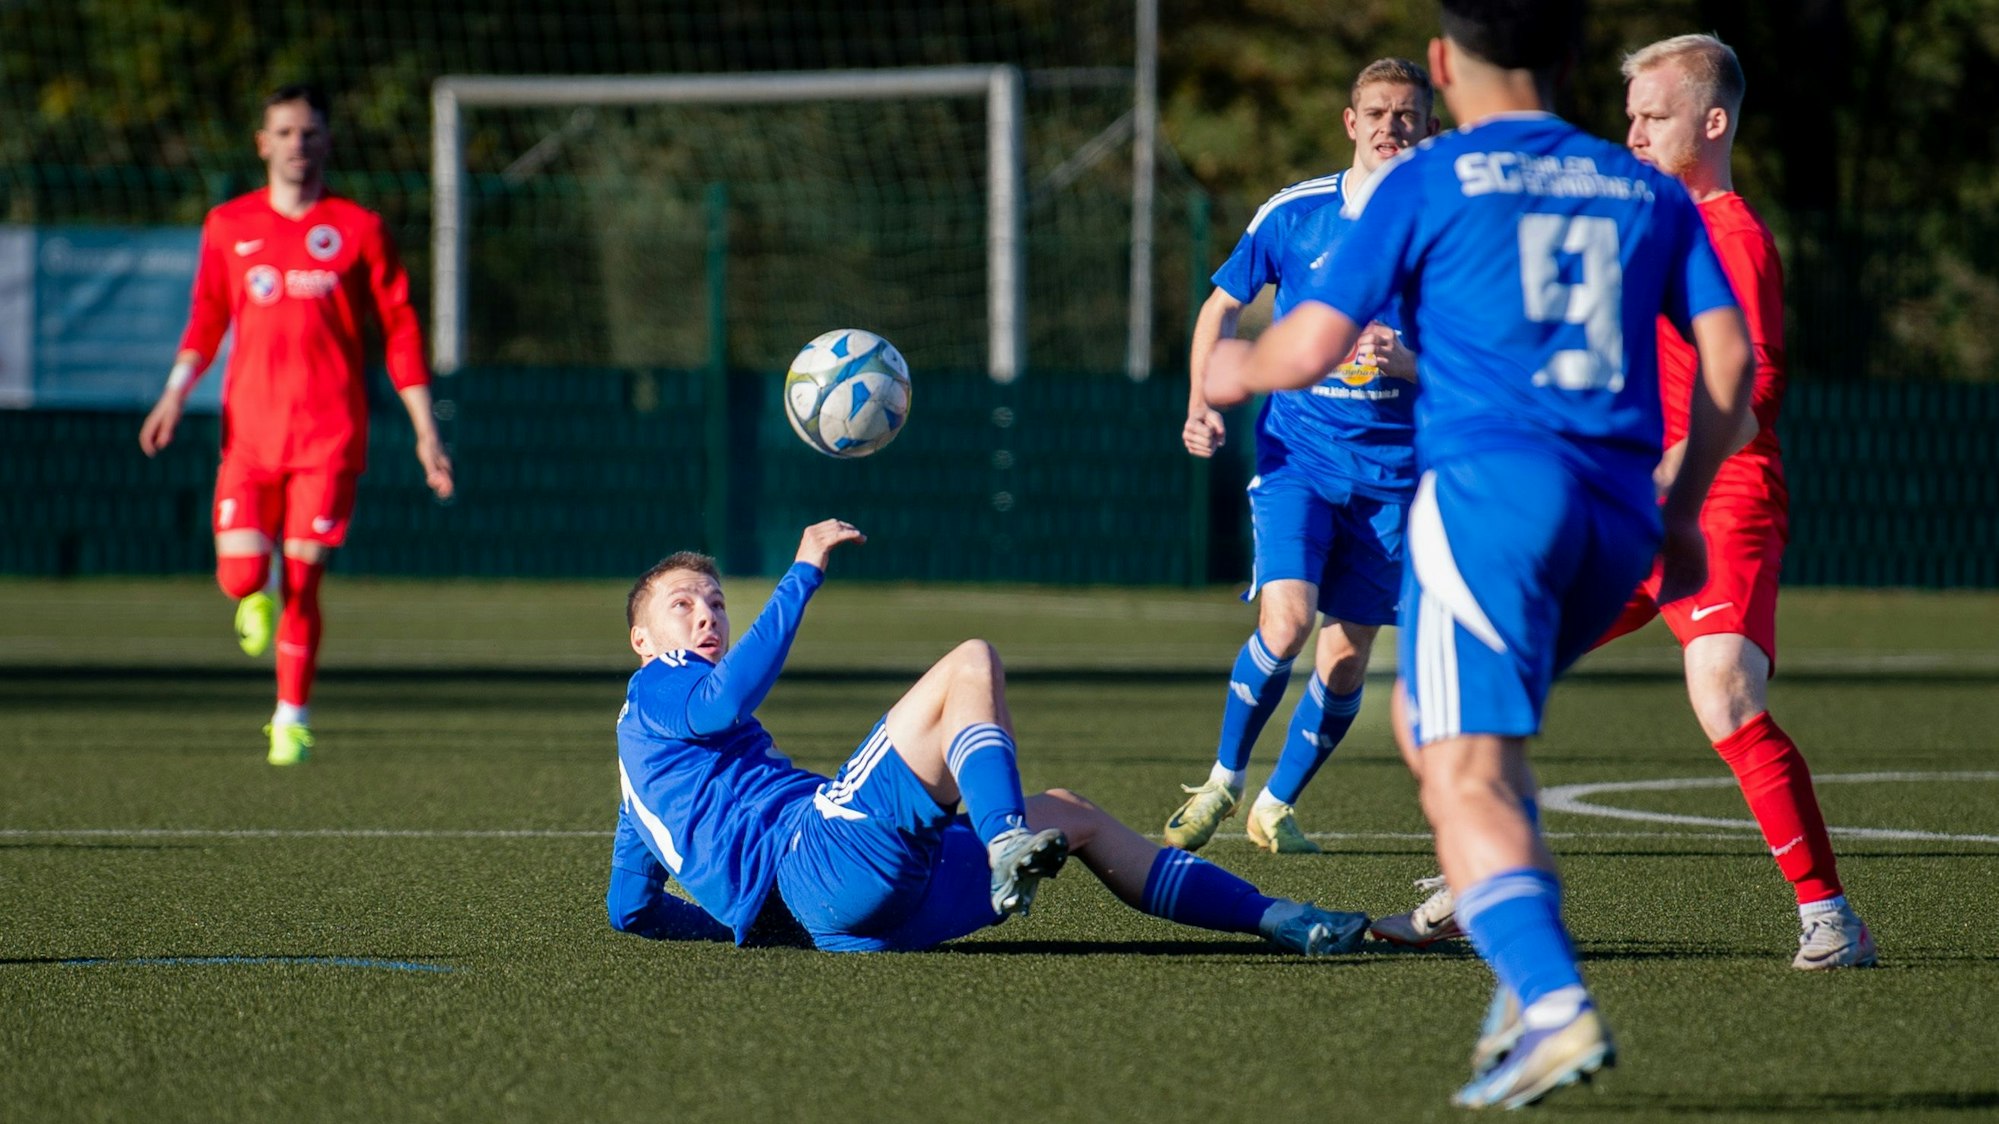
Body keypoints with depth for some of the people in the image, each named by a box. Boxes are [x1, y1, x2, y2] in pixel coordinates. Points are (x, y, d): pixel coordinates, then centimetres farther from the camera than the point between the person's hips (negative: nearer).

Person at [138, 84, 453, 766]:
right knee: (241, 574, -9)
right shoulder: (228, 226, 8)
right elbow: (207, 320, 14)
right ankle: (257, 599, 30)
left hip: (330, 429, -1)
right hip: (250, 428, 1)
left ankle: (292, 720, 8)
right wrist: (176, 394, -2)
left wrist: (425, 431, 1)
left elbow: (399, 330, 5)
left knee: (301, 578, -6)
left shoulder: (358, 229, 3)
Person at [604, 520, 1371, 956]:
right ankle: (1005, 843, -41)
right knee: (971, 663, -14)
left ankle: (1277, 921, 14)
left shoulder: (649, 768, 36)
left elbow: (631, 909, 38)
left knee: (1068, 815, 23)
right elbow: (727, 700, -14)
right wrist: (803, 572, -9)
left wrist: (750, 922, 35)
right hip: (823, 854, -10)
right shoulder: (654, 693, 9)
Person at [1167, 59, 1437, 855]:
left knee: (1346, 656, 2)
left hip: (1391, 470, 1)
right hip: (1297, 453, -1)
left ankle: (1276, 806, 24)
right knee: (1286, 620, -19)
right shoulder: (1294, 213, -2)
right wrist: (1202, 403, 0)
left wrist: (1404, 361, -22)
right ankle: (1224, 779, 4)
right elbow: (1223, 305, 13)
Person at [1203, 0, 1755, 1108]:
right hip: (1618, 510, 6)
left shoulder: (1425, 184, 5)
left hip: (1489, 486, -6)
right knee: (1427, 716, 25)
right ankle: (1526, 969, 11)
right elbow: (1729, 363, 9)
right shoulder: (1647, 194, 18)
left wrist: (1230, 369, 24)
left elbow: (1302, 351, 2)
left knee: (1465, 776, -11)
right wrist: (1681, 513, 20)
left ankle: (1554, 1005, -32)